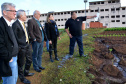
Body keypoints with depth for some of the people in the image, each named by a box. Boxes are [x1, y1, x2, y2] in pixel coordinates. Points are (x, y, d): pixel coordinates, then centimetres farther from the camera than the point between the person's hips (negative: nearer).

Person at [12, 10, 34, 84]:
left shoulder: (23, 23, 10)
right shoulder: (15, 24, -18)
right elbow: (15, 37, -20)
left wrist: (28, 42, 12)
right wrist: (18, 47, -17)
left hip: (27, 45, 9)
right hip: (21, 47, -9)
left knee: (29, 60, 21)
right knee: (21, 63, 9)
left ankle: (26, 72, 45)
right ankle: (22, 78, 29)